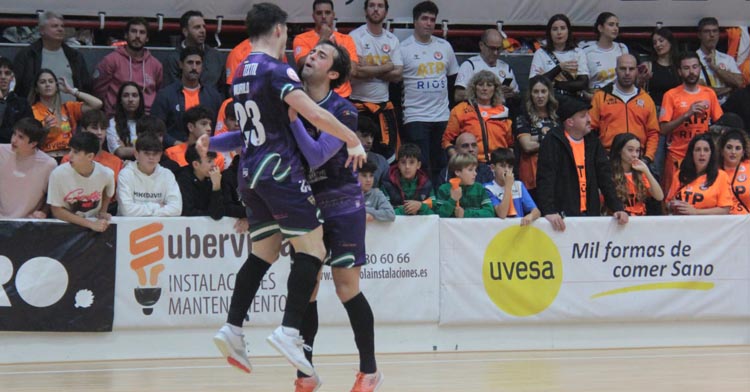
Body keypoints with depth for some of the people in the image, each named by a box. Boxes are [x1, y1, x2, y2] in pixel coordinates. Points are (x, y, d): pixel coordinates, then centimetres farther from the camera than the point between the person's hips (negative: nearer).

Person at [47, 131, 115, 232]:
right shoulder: (58, 174, -17)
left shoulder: (106, 174, -11)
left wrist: (102, 212, -1)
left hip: (96, 223, 2)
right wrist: (90, 224, -20)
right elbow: (57, 211, -13)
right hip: (66, 225, -2)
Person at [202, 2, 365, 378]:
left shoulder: (241, 73, 13)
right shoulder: (276, 70, -13)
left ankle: (232, 328, 6)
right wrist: (354, 141, -14)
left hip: (251, 174, 9)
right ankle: (289, 331, -16)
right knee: (311, 248, -6)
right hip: (279, 168, -9)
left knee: (263, 253, 13)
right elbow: (314, 114, -22)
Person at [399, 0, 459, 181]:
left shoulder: (444, 47, 11)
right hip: (415, 117, -4)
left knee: (442, 166, 7)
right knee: (420, 169, -7)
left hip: (443, 117, 4)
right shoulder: (403, 48, -3)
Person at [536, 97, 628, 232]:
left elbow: (605, 177, 10)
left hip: (590, 215, 5)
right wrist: (549, 212, -27)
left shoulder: (593, 142, 12)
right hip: (562, 216, -5)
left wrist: (617, 208, -1)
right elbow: (545, 179, -15)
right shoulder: (552, 142, -6)